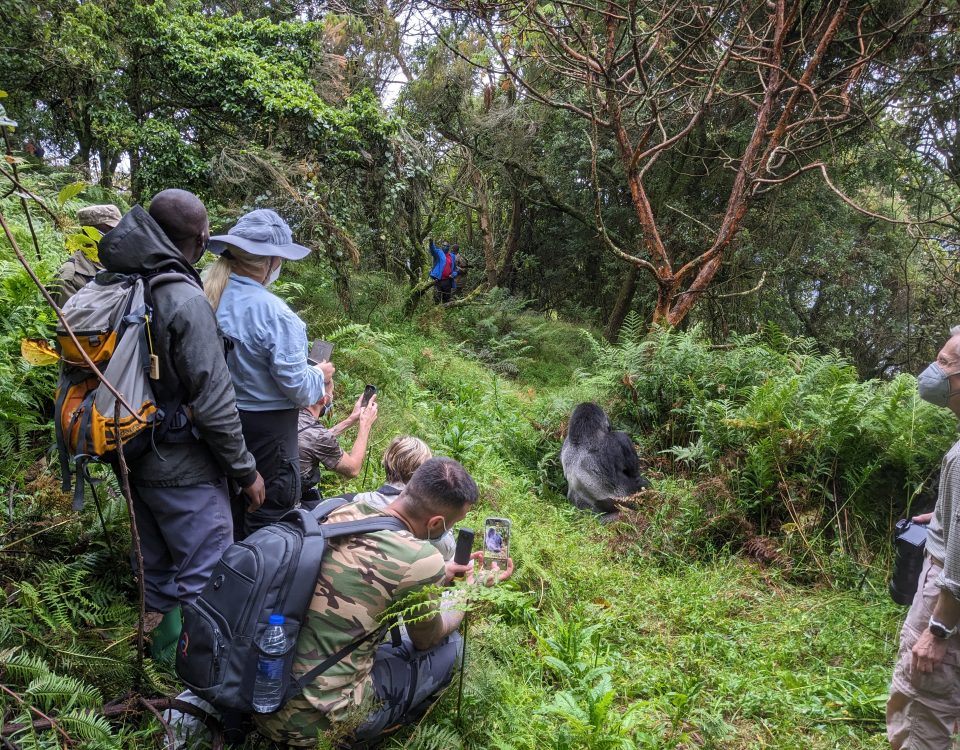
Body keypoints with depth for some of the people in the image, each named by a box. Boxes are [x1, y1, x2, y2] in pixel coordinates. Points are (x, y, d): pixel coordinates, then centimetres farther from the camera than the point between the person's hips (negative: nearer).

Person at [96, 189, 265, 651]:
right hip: (183, 469, -8)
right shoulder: (184, 300, -23)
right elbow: (213, 402, -22)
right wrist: (246, 471, -11)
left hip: (136, 457, 8)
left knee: (155, 564, 25)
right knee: (205, 577, 5)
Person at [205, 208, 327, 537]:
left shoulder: (205, 297, -4)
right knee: (269, 519, 8)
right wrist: (319, 375, 3)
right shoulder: (272, 312, -23)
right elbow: (298, 386, -18)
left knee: (228, 524, 21)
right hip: (265, 428, -7)